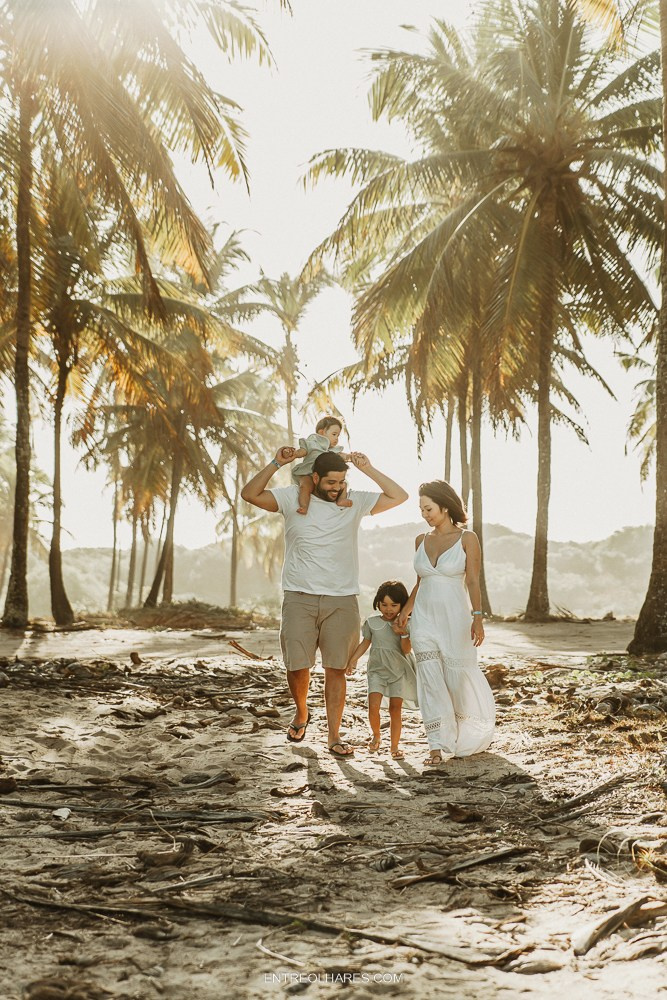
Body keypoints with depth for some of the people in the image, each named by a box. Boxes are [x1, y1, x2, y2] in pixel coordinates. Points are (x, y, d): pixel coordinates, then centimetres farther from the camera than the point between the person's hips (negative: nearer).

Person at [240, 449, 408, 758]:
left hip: (342, 601, 1)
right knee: (297, 665, -3)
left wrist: (368, 469, -2)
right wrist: (277, 463, -9)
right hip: (299, 598, -1)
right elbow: (250, 494, -6)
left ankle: (334, 736, 8)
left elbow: (399, 497, 3)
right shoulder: (292, 498, 2)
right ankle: (301, 714, 27)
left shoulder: (355, 501, 5)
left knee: (336, 669, 1)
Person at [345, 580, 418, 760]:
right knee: (373, 706, -12)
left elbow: (406, 650, -10)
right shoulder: (372, 622, 0)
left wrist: (403, 634, -26)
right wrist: (352, 661, 7)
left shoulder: (405, 625, -4)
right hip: (376, 670, 1)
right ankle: (376, 736, 14)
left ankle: (394, 746, 9)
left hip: (399, 672, -1)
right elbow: (365, 643, 13)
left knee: (396, 708, 0)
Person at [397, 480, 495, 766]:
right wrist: (405, 611, 21)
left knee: (459, 679, 6)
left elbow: (473, 582, -9)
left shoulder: (467, 539, -5)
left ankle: (472, 736, 31)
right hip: (424, 619, 4)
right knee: (431, 683, -4)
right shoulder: (421, 540, 9)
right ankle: (440, 745, 0)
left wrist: (478, 617, -20)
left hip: (454, 618, -4)